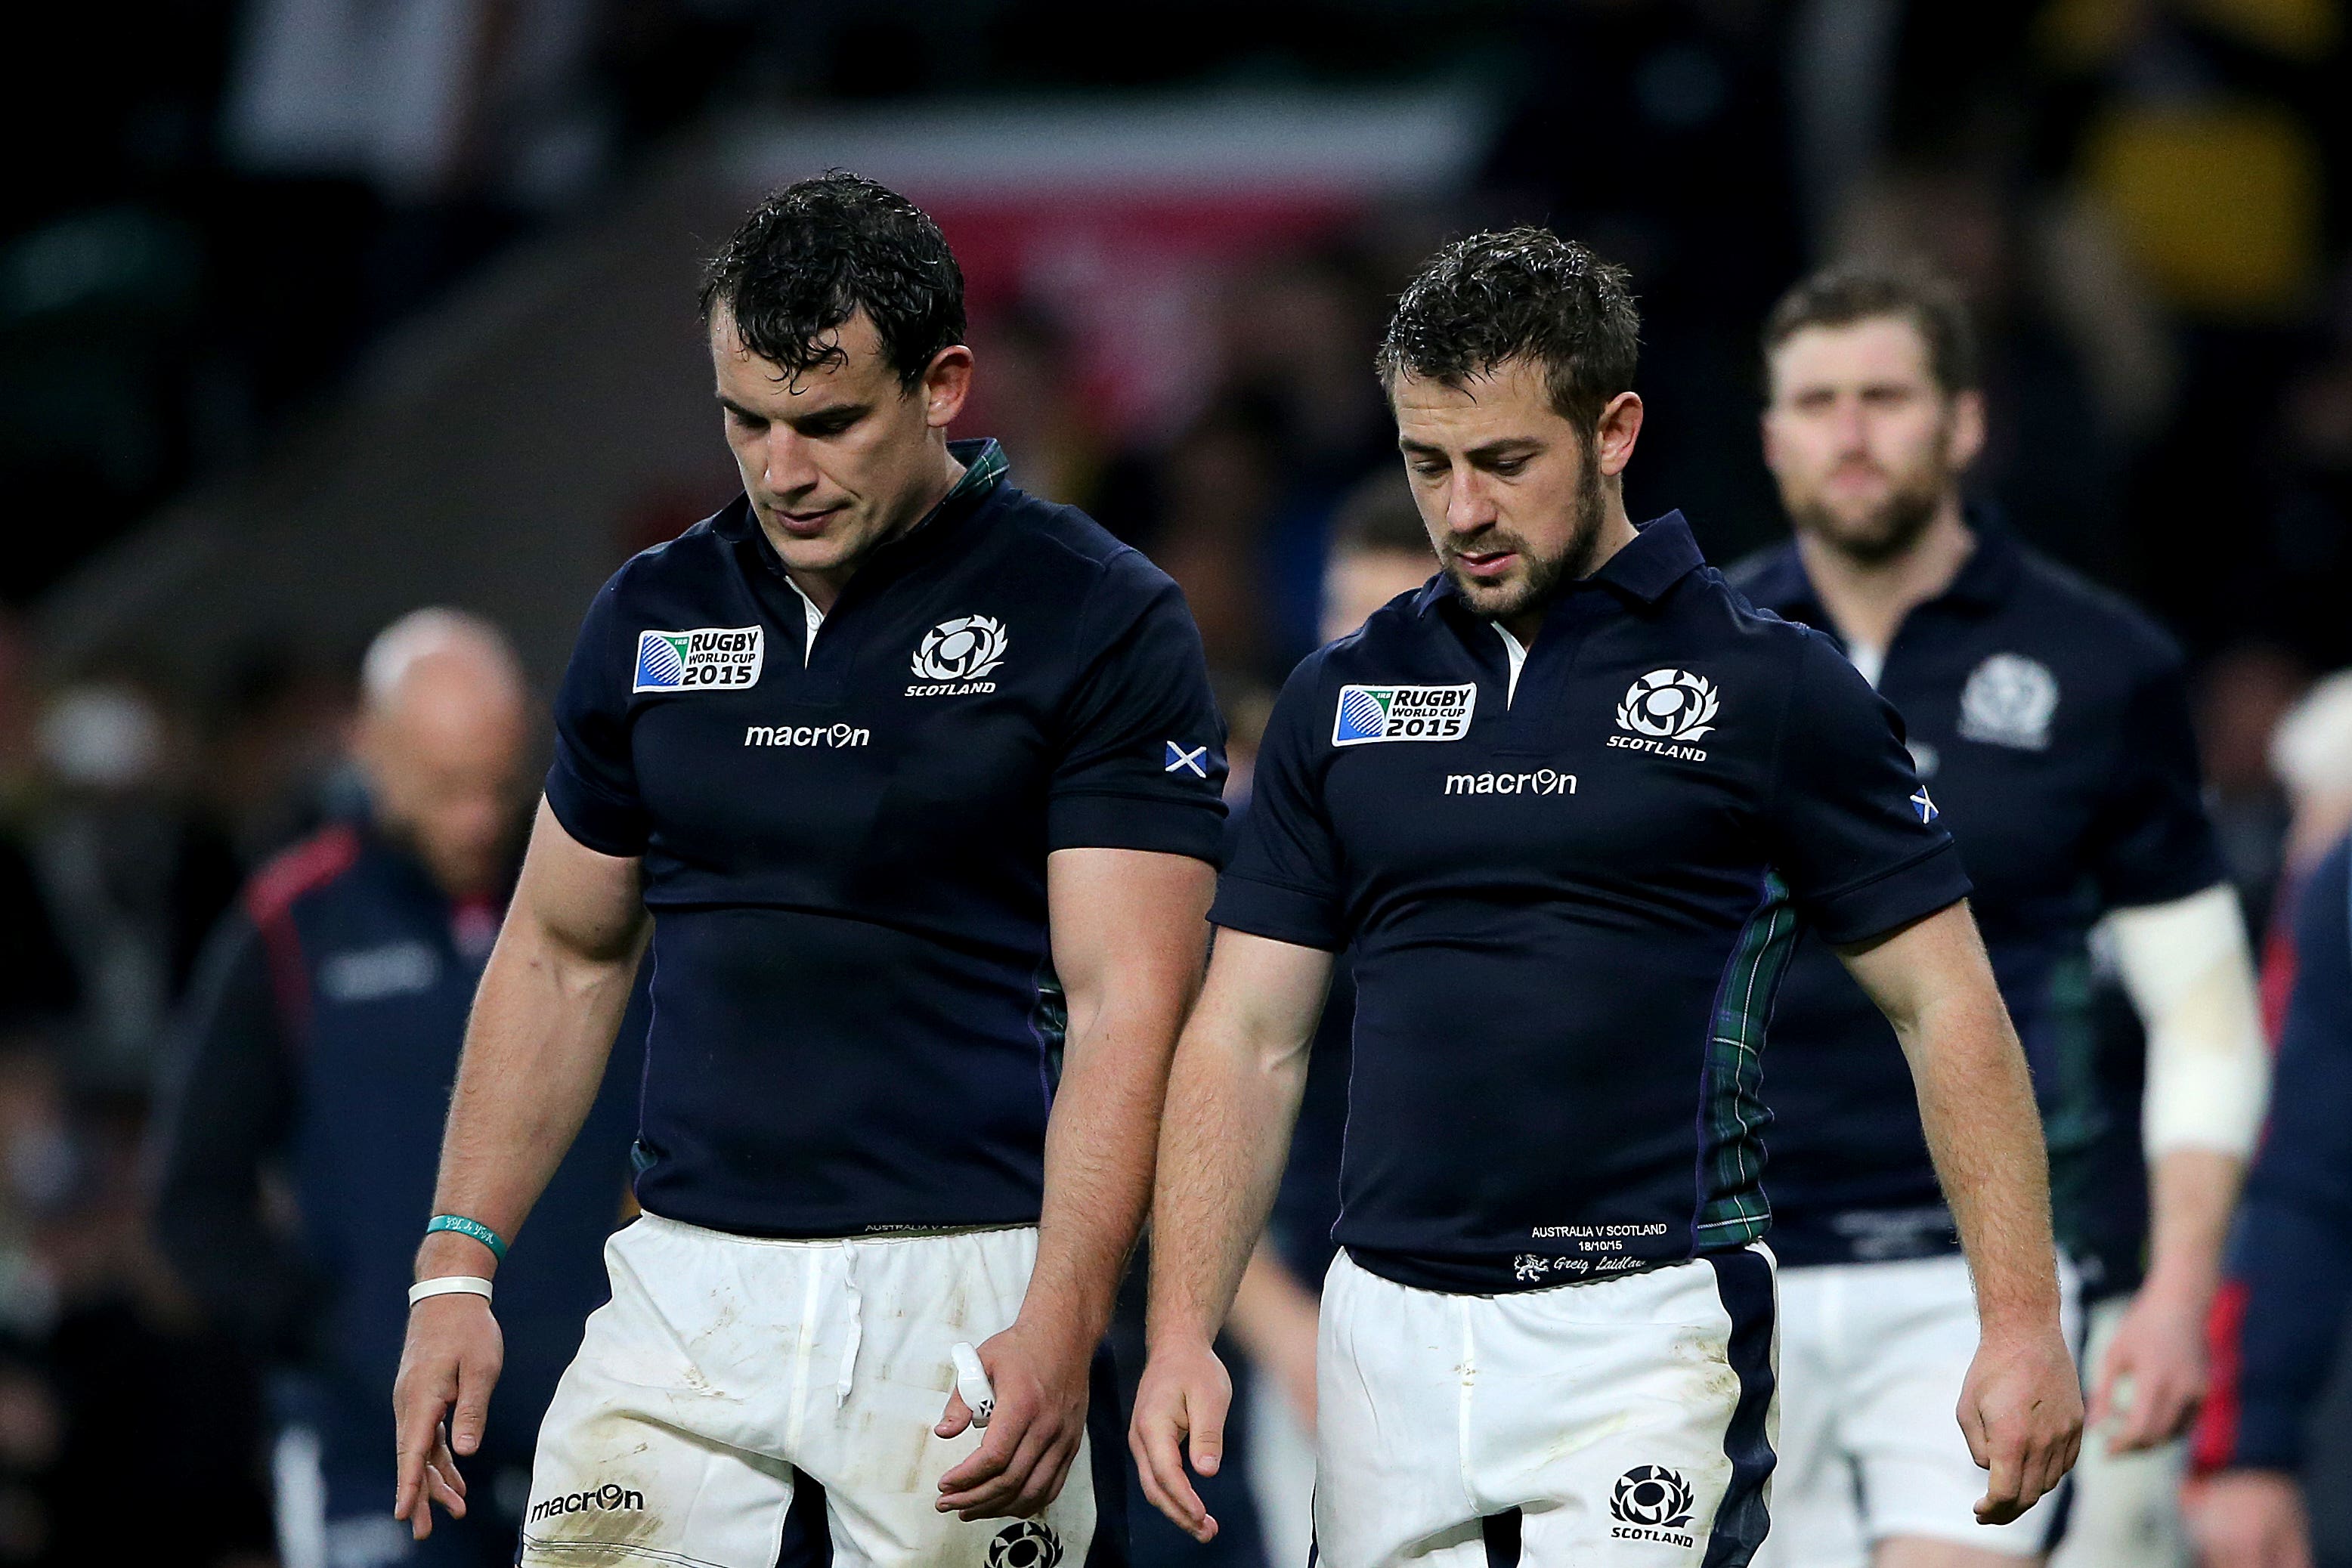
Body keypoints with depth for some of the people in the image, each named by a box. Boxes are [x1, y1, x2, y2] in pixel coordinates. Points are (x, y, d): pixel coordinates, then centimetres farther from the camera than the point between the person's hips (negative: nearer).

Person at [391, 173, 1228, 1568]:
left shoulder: (1101, 622, -5)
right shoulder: (654, 616, 10)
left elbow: (1126, 1003, -11)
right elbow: (563, 956, 18)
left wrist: (1063, 1323, -23)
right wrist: (456, 1268, 9)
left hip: (965, 1294, -4)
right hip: (686, 1287, 4)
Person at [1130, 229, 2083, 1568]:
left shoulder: (1770, 688, -2)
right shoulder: (1344, 699, 10)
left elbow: (1949, 1007, 0)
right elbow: (1250, 1038, 11)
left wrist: (2024, 1323, -7)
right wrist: (1182, 1335, 0)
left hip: (1643, 1330, -4)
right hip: (1387, 1340, 5)